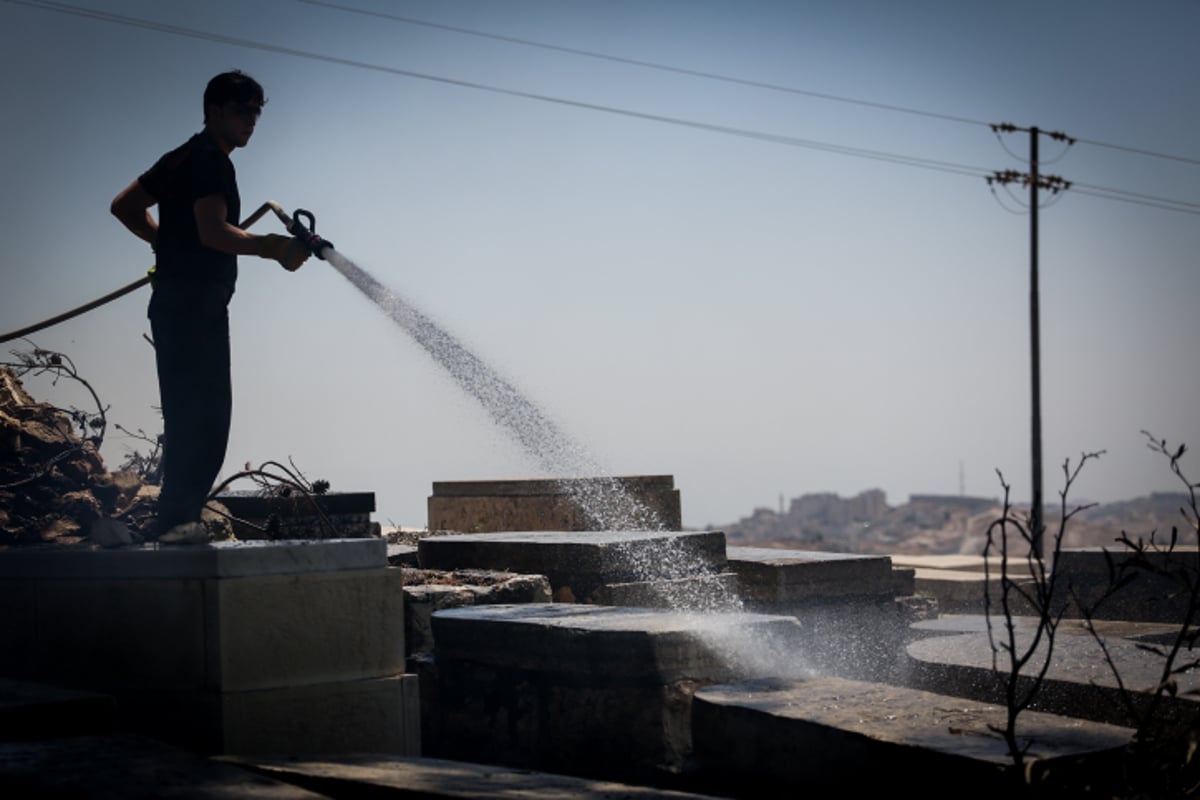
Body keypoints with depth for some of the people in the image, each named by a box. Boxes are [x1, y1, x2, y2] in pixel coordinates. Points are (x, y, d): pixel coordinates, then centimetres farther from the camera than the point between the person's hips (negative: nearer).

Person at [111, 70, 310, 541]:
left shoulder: (181, 158, 20)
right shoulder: (210, 160, -10)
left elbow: (124, 207, 25)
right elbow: (213, 231, -23)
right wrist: (273, 247, -20)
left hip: (175, 305, 10)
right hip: (195, 306, -10)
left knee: (190, 419, 10)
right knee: (204, 418, -14)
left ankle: (175, 520, 12)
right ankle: (177, 518, -17)